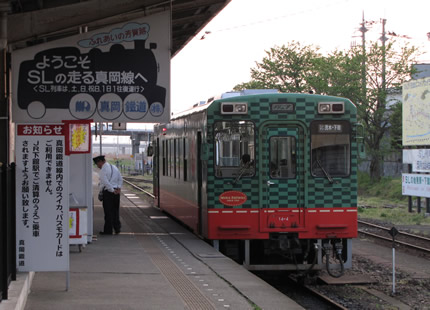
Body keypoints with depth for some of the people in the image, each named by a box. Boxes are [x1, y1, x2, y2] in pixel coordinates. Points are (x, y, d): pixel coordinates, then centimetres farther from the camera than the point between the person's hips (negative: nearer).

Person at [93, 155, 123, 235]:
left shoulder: (103, 170, -11)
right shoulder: (114, 167, 13)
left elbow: (105, 182, -20)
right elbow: (120, 178, 12)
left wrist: (112, 190, -14)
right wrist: (119, 188, 4)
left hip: (107, 192, -7)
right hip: (116, 192, 7)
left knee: (108, 211, -1)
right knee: (115, 210, 15)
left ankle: (108, 230, 4)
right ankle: (117, 228, 14)